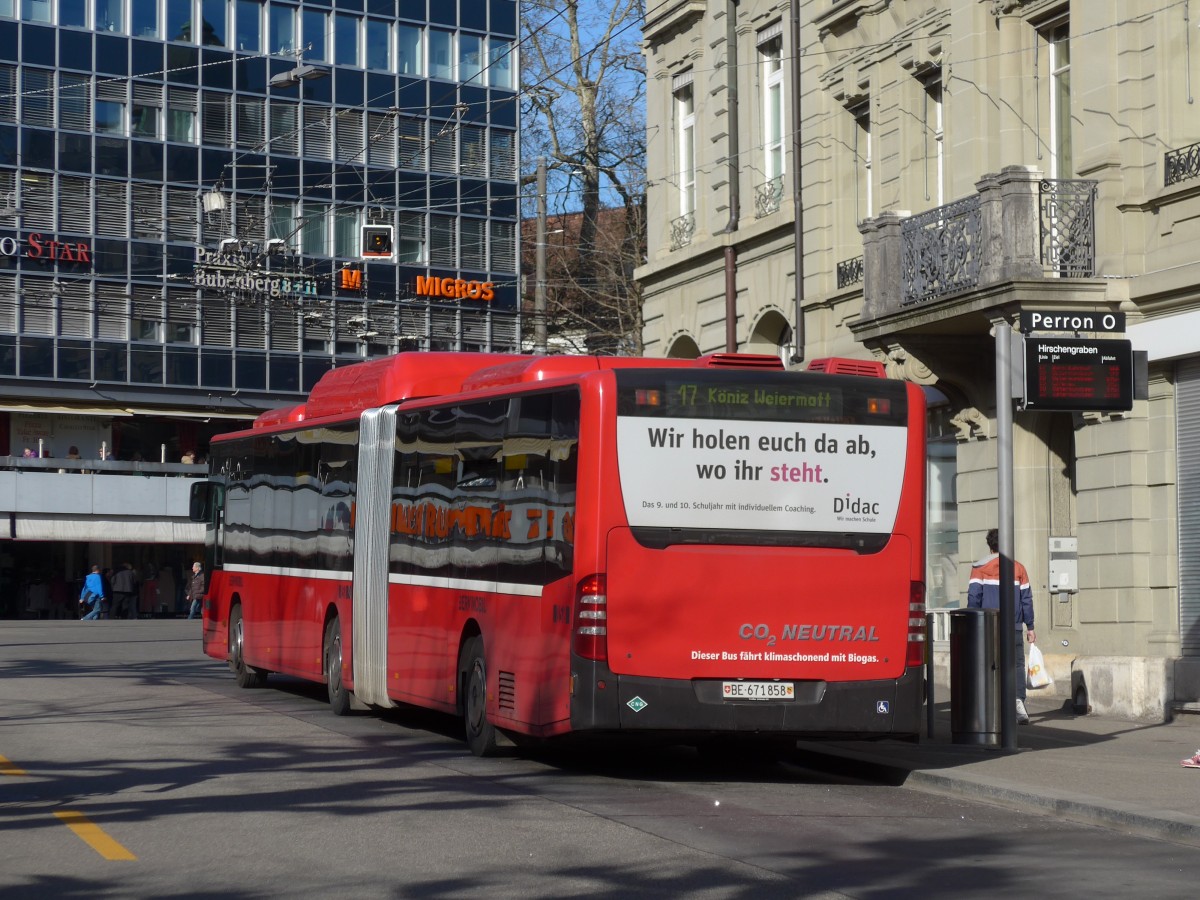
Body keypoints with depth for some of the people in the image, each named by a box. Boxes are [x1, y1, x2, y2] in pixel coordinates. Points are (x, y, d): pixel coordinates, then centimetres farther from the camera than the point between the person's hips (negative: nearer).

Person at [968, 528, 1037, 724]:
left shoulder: (979, 567, 0)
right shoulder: (1018, 568, 6)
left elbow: (973, 597, -4)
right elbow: (1026, 599, 7)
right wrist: (1030, 627, 12)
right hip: (1013, 627, 1)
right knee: (1017, 664, 5)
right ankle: (1018, 699, -16)